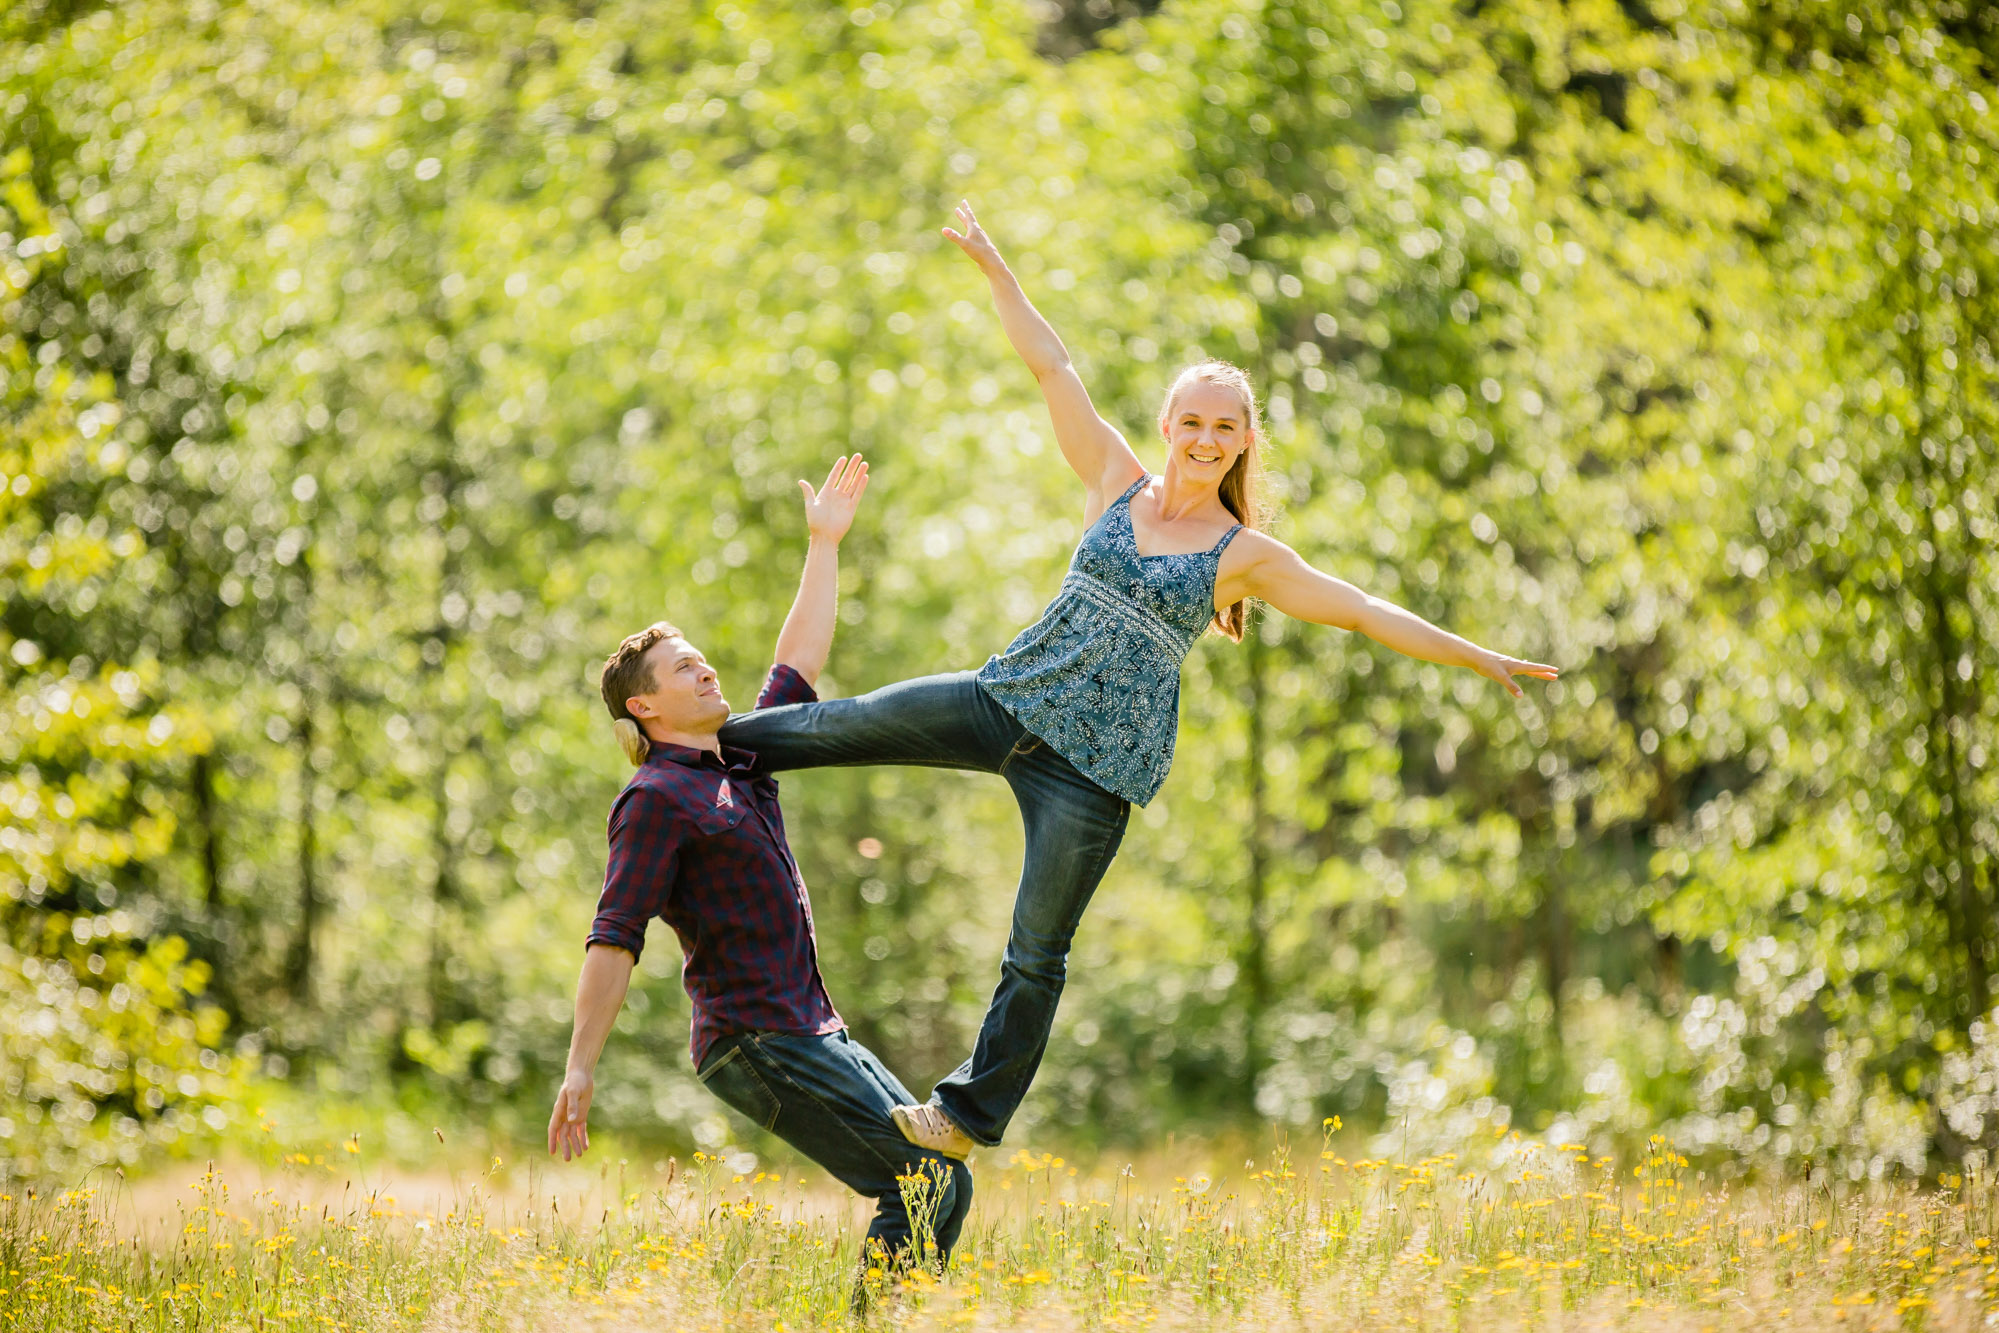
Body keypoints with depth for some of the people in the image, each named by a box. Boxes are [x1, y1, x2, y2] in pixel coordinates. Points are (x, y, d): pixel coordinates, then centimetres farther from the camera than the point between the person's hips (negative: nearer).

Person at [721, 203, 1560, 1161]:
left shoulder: (1246, 557, -2)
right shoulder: (1117, 480, 5)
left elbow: (1368, 614, -1)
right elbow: (1052, 368, 5)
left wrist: (1483, 660, -5)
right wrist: (992, 266, 5)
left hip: (1100, 759, -3)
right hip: (1010, 700, 3)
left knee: (1037, 949, 0)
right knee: (854, 724, -3)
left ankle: (972, 1114, 13)